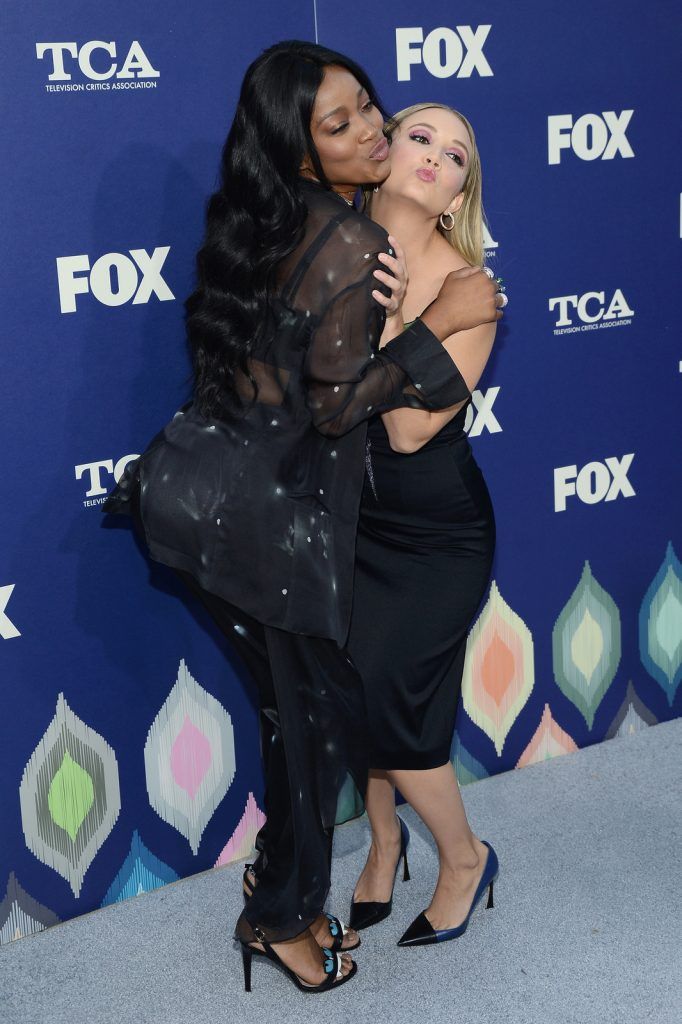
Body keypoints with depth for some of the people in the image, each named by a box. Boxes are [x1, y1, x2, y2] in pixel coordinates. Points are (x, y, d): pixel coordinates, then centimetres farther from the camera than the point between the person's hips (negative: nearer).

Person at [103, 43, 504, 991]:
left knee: (296, 706, 20)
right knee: (318, 713, 10)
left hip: (198, 486, 8)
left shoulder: (261, 221, 8)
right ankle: (282, 916, 26)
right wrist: (439, 320, -15)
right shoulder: (351, 246, -17)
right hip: (269, 515, -8)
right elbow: (336, 405, -16)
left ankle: (290, 893, 34)